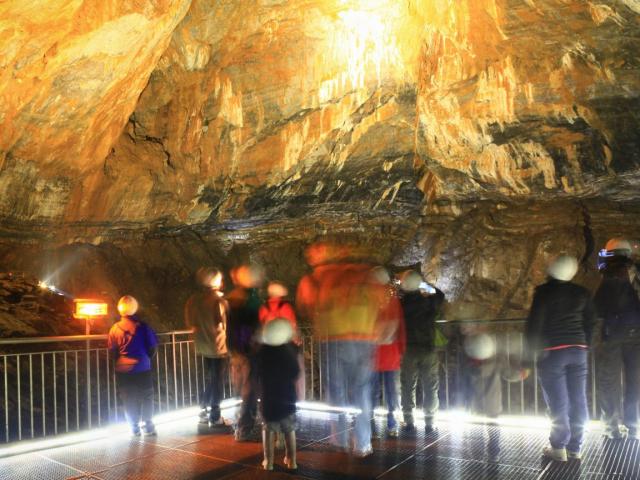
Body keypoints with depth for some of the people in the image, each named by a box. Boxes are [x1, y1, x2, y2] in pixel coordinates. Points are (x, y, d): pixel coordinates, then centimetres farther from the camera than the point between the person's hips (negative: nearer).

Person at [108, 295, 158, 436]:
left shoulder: (115, 328, -6)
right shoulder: (142, 326, -8)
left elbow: (111, 349, -4)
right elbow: (153, 346, -4)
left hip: (123, 370, 1)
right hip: (142, 368, -1)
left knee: (129, 400, 11)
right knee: (146, 398, 11)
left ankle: (134, 428, 15)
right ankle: (147, 426, 13)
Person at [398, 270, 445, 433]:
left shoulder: (400, 303, -7)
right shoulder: (429, 301, -3)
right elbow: (440, 294, 17)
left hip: (408, 349, 0)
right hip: (428, 348, 0)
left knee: (408, 387, 9)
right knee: (430, 388, 8)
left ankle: (409, 421, 8)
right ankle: (429, 422, 8)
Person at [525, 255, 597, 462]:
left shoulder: (544, 291, -10)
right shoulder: (582, 292, 6)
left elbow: (534, 322, -13)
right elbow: (591, 322, 11)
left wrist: (531, 350, -5)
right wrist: (584, 345, 18)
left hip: (552, 352, -5)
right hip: (578, 350, 5)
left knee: (557, 401, 1)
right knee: (577, 400, 9)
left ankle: (559, 448, 6)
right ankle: (575, 447, 15)